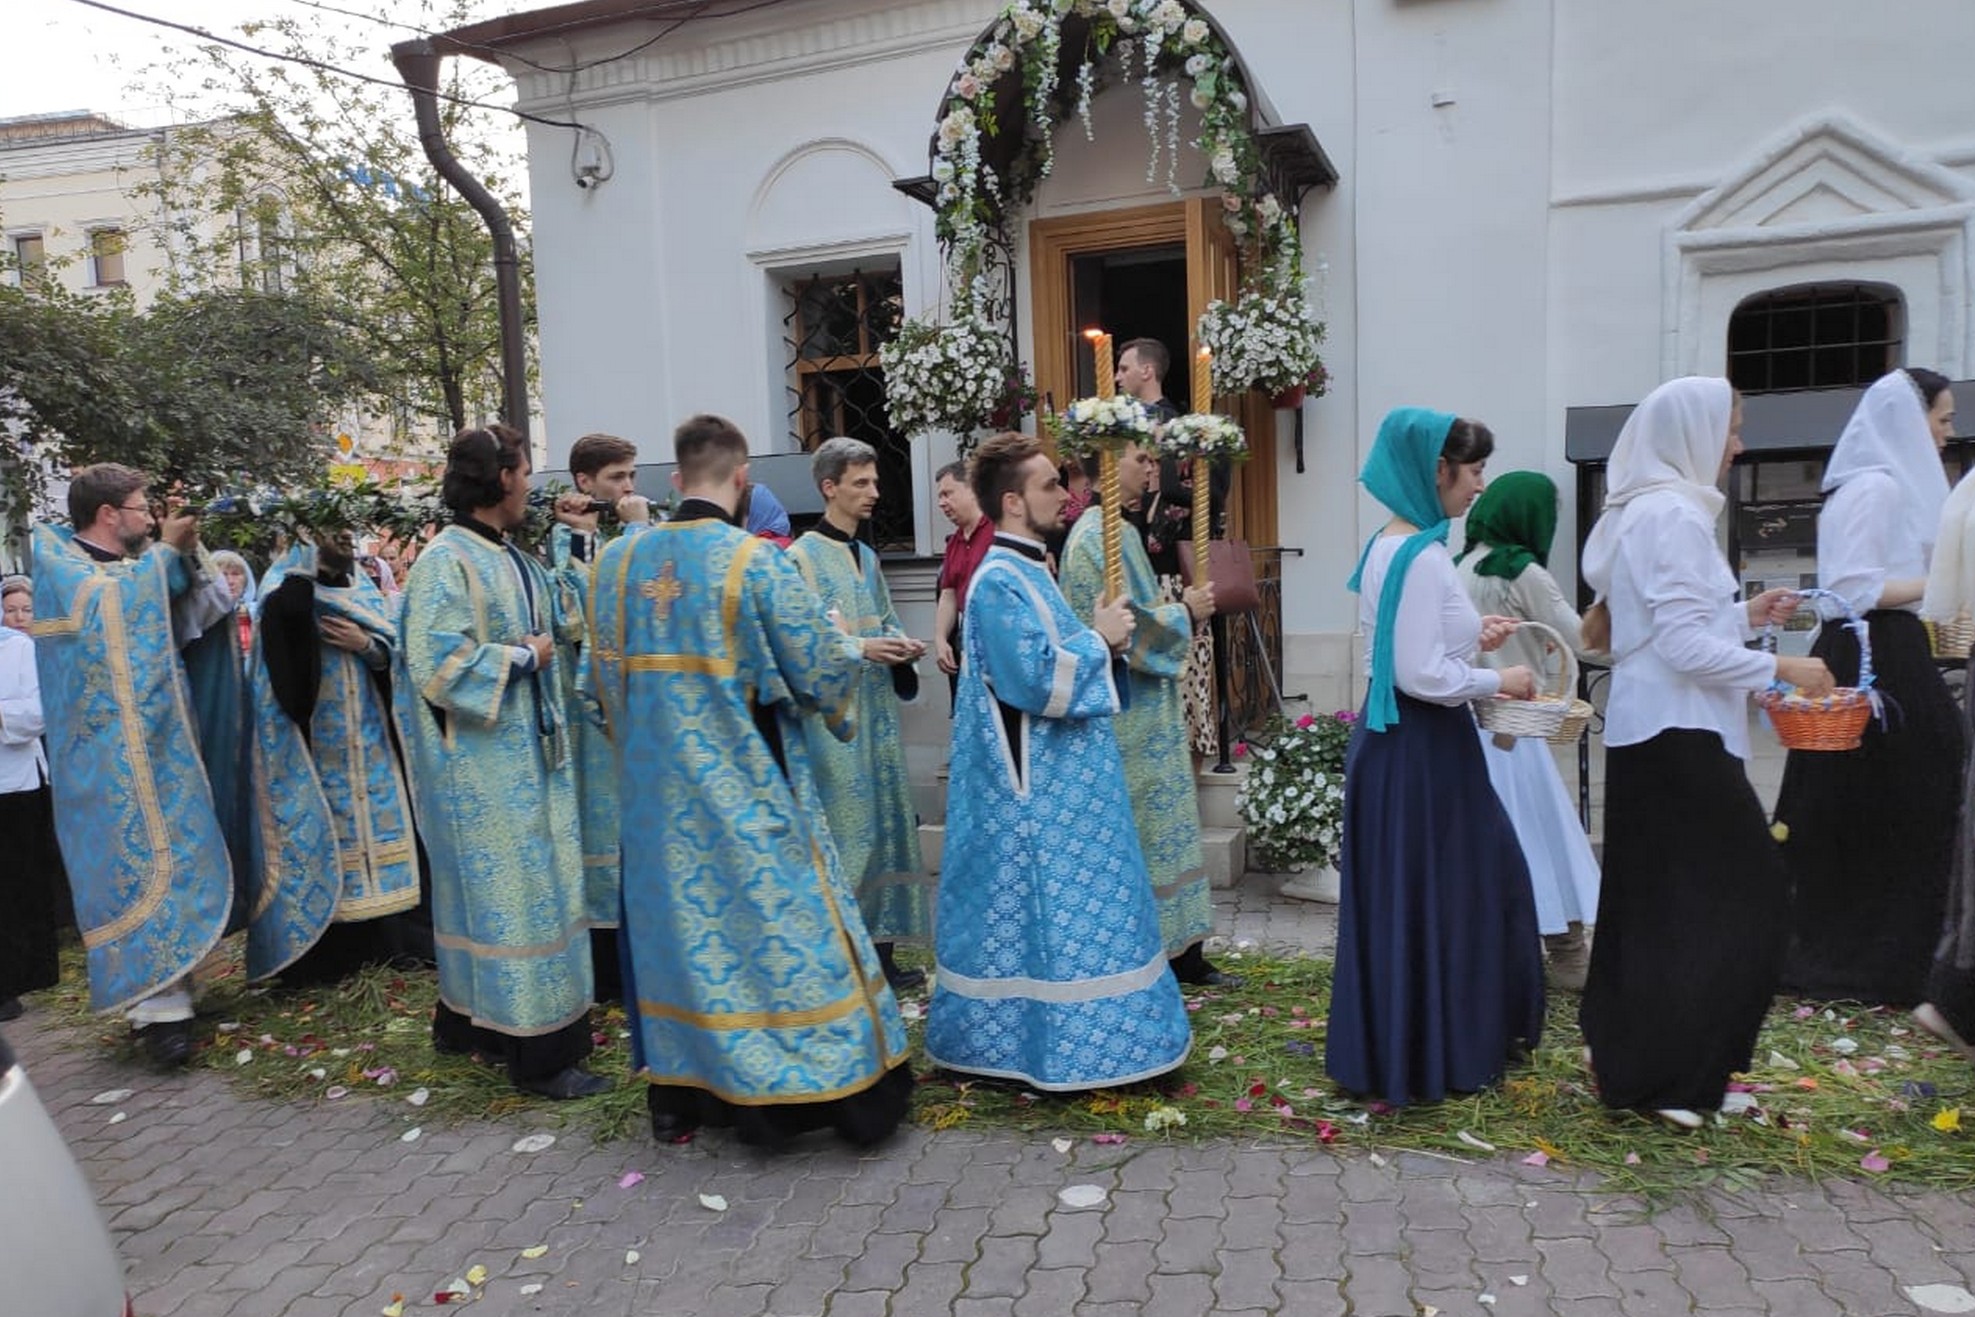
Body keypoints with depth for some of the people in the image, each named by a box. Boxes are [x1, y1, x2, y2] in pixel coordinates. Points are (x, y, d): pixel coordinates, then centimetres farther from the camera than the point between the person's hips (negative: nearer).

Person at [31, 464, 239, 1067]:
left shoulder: (134, 567, 18)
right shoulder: (57, 557, -3)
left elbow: (188, 616, 16)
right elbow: (110, 600, -20)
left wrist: (185, 554, 6)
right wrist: (165, 551, -11)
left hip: (159, 745, 8)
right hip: (111, 755, -8)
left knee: (169, 861, 9)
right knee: (137, 864, -13)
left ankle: (165, 995, 17)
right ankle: (159, 1008, -15)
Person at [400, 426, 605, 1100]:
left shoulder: (514, 559, 11)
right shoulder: (446, 561, -15)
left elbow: (569, 620, 23)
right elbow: (435, 663, -23)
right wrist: (520, 657, -14)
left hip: (530, 753, 9)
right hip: (484, 763, -9)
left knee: (512, 887, 15)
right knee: (513, 892, -3)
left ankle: (469, 1019, 30)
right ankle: (539, 1054, 7)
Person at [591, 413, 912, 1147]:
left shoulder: (619, 559, 0)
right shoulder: (755, 559, -15)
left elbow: (604, 674, 9)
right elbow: (825, 668, -11)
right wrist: (853, 653, 11)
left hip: (657, 786, 5)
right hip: (746, 785, -4)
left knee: (679, 922, 15)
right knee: (775, 921, 4)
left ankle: (677, 1095, 26)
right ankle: (839, 1084, 14)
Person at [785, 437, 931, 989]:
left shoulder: (867, 556, 16)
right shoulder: (802, 556, -8)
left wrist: (901, 644, -1)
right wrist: (861, 649, -20)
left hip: (877, 708, 8)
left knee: (885, 824, 10)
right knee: (845, 834, -5)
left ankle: (880, 949, 20)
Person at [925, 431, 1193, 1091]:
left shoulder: (1025, 570, 13)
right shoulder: (998, 581, -18)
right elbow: (1036, 681, -26)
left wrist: (1101, 641, 3)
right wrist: (1099, 639, -13)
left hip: (1056, 782, 10)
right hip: (1037, 790, -10)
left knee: (1058, 906, 17)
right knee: (1046, 908, -1)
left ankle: (1025, 1036, 29)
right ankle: (1056, 1045, 12)